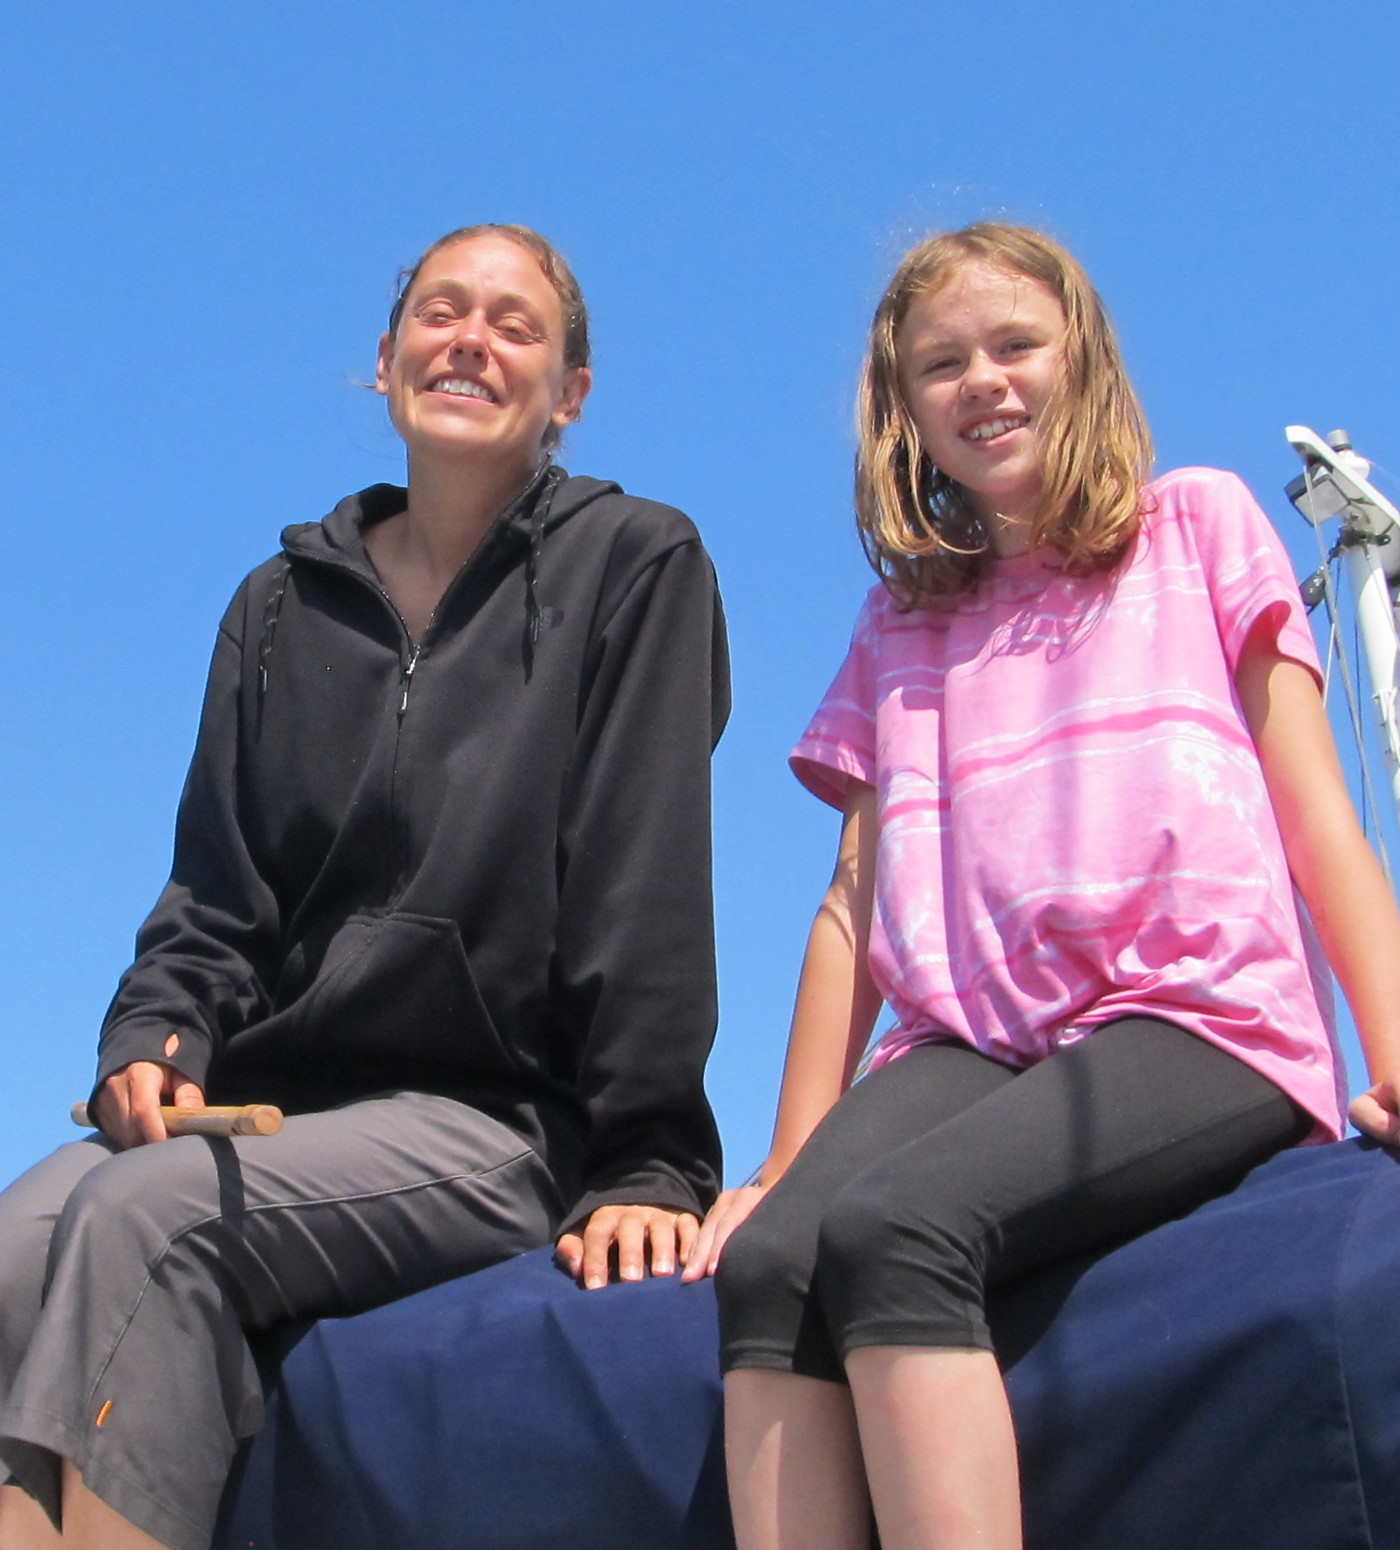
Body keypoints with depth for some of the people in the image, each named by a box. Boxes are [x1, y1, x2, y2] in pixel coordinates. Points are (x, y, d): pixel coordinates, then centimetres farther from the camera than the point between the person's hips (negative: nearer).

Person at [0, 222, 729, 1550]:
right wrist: (155, 1034, -5)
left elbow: (645, 884, -5)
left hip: (493, 1120, -4)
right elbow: (217, 892, 17)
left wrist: (646, 1166, -13)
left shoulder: (633, 569, 5)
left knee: (140, 1216, -31)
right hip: (265, 1113, 4)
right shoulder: (283, 606, 20)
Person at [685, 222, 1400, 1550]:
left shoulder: (1196, 524, 18)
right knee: (767, 1258, -29)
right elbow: (854, 902, 20)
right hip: (967, 1041, 4)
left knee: (887, 1226, -33)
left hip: (1196, 1015, -3)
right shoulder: (901, 626, 27)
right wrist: (790, 1160, 9)